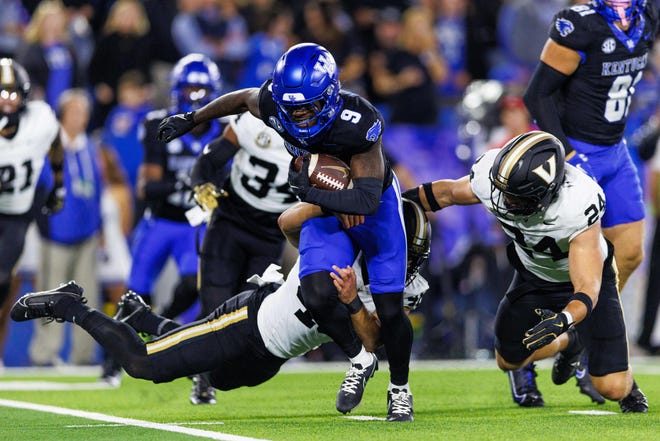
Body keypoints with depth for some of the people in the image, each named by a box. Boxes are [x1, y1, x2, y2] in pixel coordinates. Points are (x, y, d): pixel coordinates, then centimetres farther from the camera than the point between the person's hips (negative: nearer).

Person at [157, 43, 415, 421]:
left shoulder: (358, 123, -37)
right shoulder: (275, 104, -24)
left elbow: (367, 200, -37)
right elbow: (243, 98, 2)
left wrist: (310, 194, -41)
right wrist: (191, 119, 12)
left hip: (376, 207, -3)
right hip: (324, 210, 4)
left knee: (389, 308, -4)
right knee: (317, 296, -18)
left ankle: (400, 389, 22)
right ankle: (359, 359, 9)